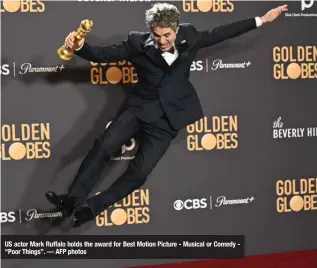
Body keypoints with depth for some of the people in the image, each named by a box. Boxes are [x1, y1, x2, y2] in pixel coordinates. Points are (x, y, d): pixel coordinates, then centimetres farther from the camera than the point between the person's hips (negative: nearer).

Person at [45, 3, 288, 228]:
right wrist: (80, 46, -28)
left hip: (167, 118, 0)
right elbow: (104, 54, -7)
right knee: (104, 146, -22)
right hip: (140, 108, 0)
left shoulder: (188, 36, -1)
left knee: (139, 172, -14)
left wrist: (261, 20, 14)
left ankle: (92, 207, -10)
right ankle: (74, 199, -18)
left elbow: (219, 33, 11)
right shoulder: (138, 43, -6)